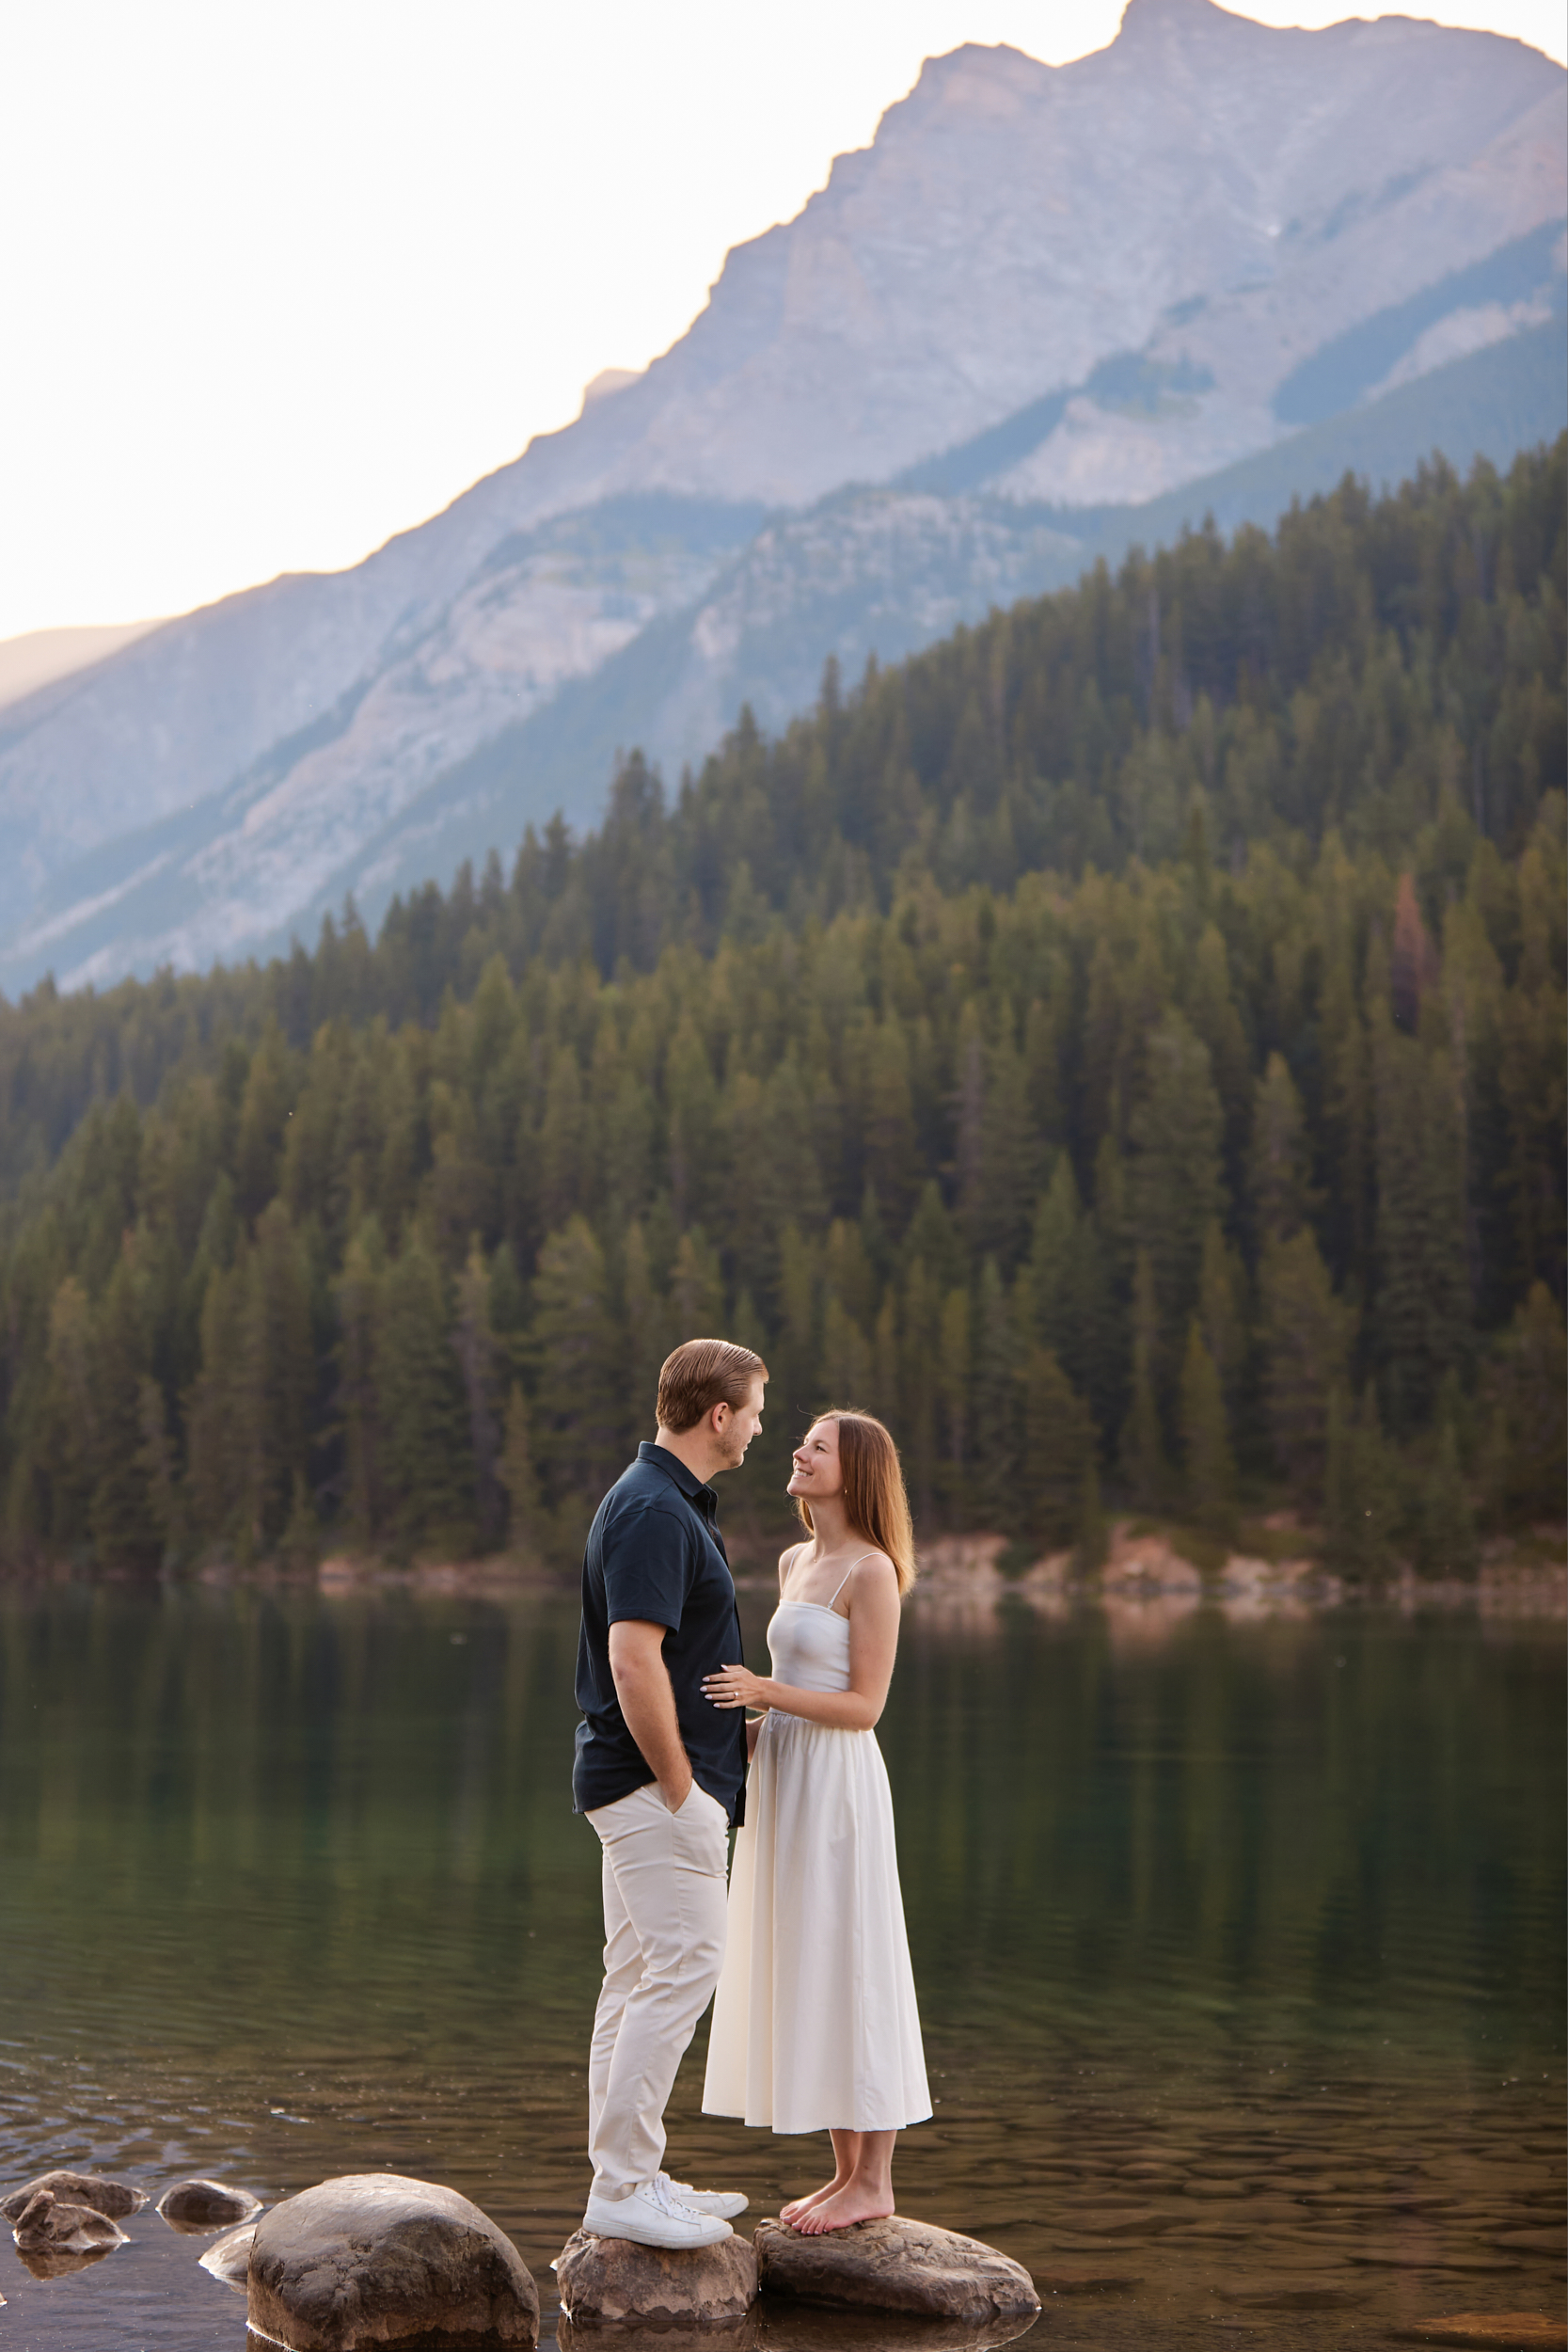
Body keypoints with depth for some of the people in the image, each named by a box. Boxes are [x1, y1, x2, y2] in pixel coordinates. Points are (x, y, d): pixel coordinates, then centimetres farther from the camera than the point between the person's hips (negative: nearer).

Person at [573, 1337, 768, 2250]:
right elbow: (633, 1660, -25)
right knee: (684, 1967, -9)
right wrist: (681, 1785, -19)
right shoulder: (656, 1511, -18)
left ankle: (631, 2176, 18)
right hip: (657, 1781, -11)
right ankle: (624, 2187, -6)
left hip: (653, 1781, 11)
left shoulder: (671, 1503, 16)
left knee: (640, 1976, 12)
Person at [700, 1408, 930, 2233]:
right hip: (784, 1781, 9)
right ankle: (847, 2172, 18)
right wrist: (745, 1728, 4)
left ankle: (874, 2181, 5)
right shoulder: (795, 1562, 14)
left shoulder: (873, 1570, -12)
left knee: (851, 1971, -3)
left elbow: (864, 1706, -14)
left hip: (837, 1786, -9)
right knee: (805, 1977, 10)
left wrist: (763, 1690, -24)